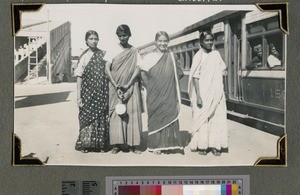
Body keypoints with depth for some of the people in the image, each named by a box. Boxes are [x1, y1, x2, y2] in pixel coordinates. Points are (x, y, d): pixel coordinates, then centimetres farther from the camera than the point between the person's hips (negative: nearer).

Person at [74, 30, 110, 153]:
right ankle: (85, 144, 11)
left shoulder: (103, 55, 5)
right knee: (87, 116, 0)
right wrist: (78, 97, -6)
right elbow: (79, 77, -1)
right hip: (88, 92, -1)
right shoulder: (84, 57, 0)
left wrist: (110, 92, 2)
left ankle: (101, 144, 12)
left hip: (102, 93, 2)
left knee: (102, 117, 2)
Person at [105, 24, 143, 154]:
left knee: (133, 113, -2)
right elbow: (107, 69, -3)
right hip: (115, 87, -1)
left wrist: (127, 86, -10)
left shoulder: (134, 51, 7)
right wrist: (116, 86, -14)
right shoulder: (113, 50, 4)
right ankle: (116, 144, 1)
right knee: (116, 114, -4)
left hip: (131, 87, 1)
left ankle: (132, 144, 3)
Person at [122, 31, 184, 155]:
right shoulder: (149, 57, 1)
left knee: (170, 116, 1)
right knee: (156, 117, 2)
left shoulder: (171, 57, 8)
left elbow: (178, 74, 17)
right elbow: (139, 71, -3)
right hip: (155, 95, -2)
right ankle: (155, 145, 10)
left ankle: (170, 144, 11)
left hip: (169, 95, 2)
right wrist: (128, 85, -7)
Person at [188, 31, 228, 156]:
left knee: (216, 119, 3)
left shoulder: (216, 54, 9)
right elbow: (195, 77, -9)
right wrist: (198, 96, -16)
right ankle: (201, 146, 9)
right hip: (203, 94, -4)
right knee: (202, 119, -1)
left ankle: (215, 145, 12)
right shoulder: (198, 56, -5)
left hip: (216, 93, 4)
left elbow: (222, 70, 15)